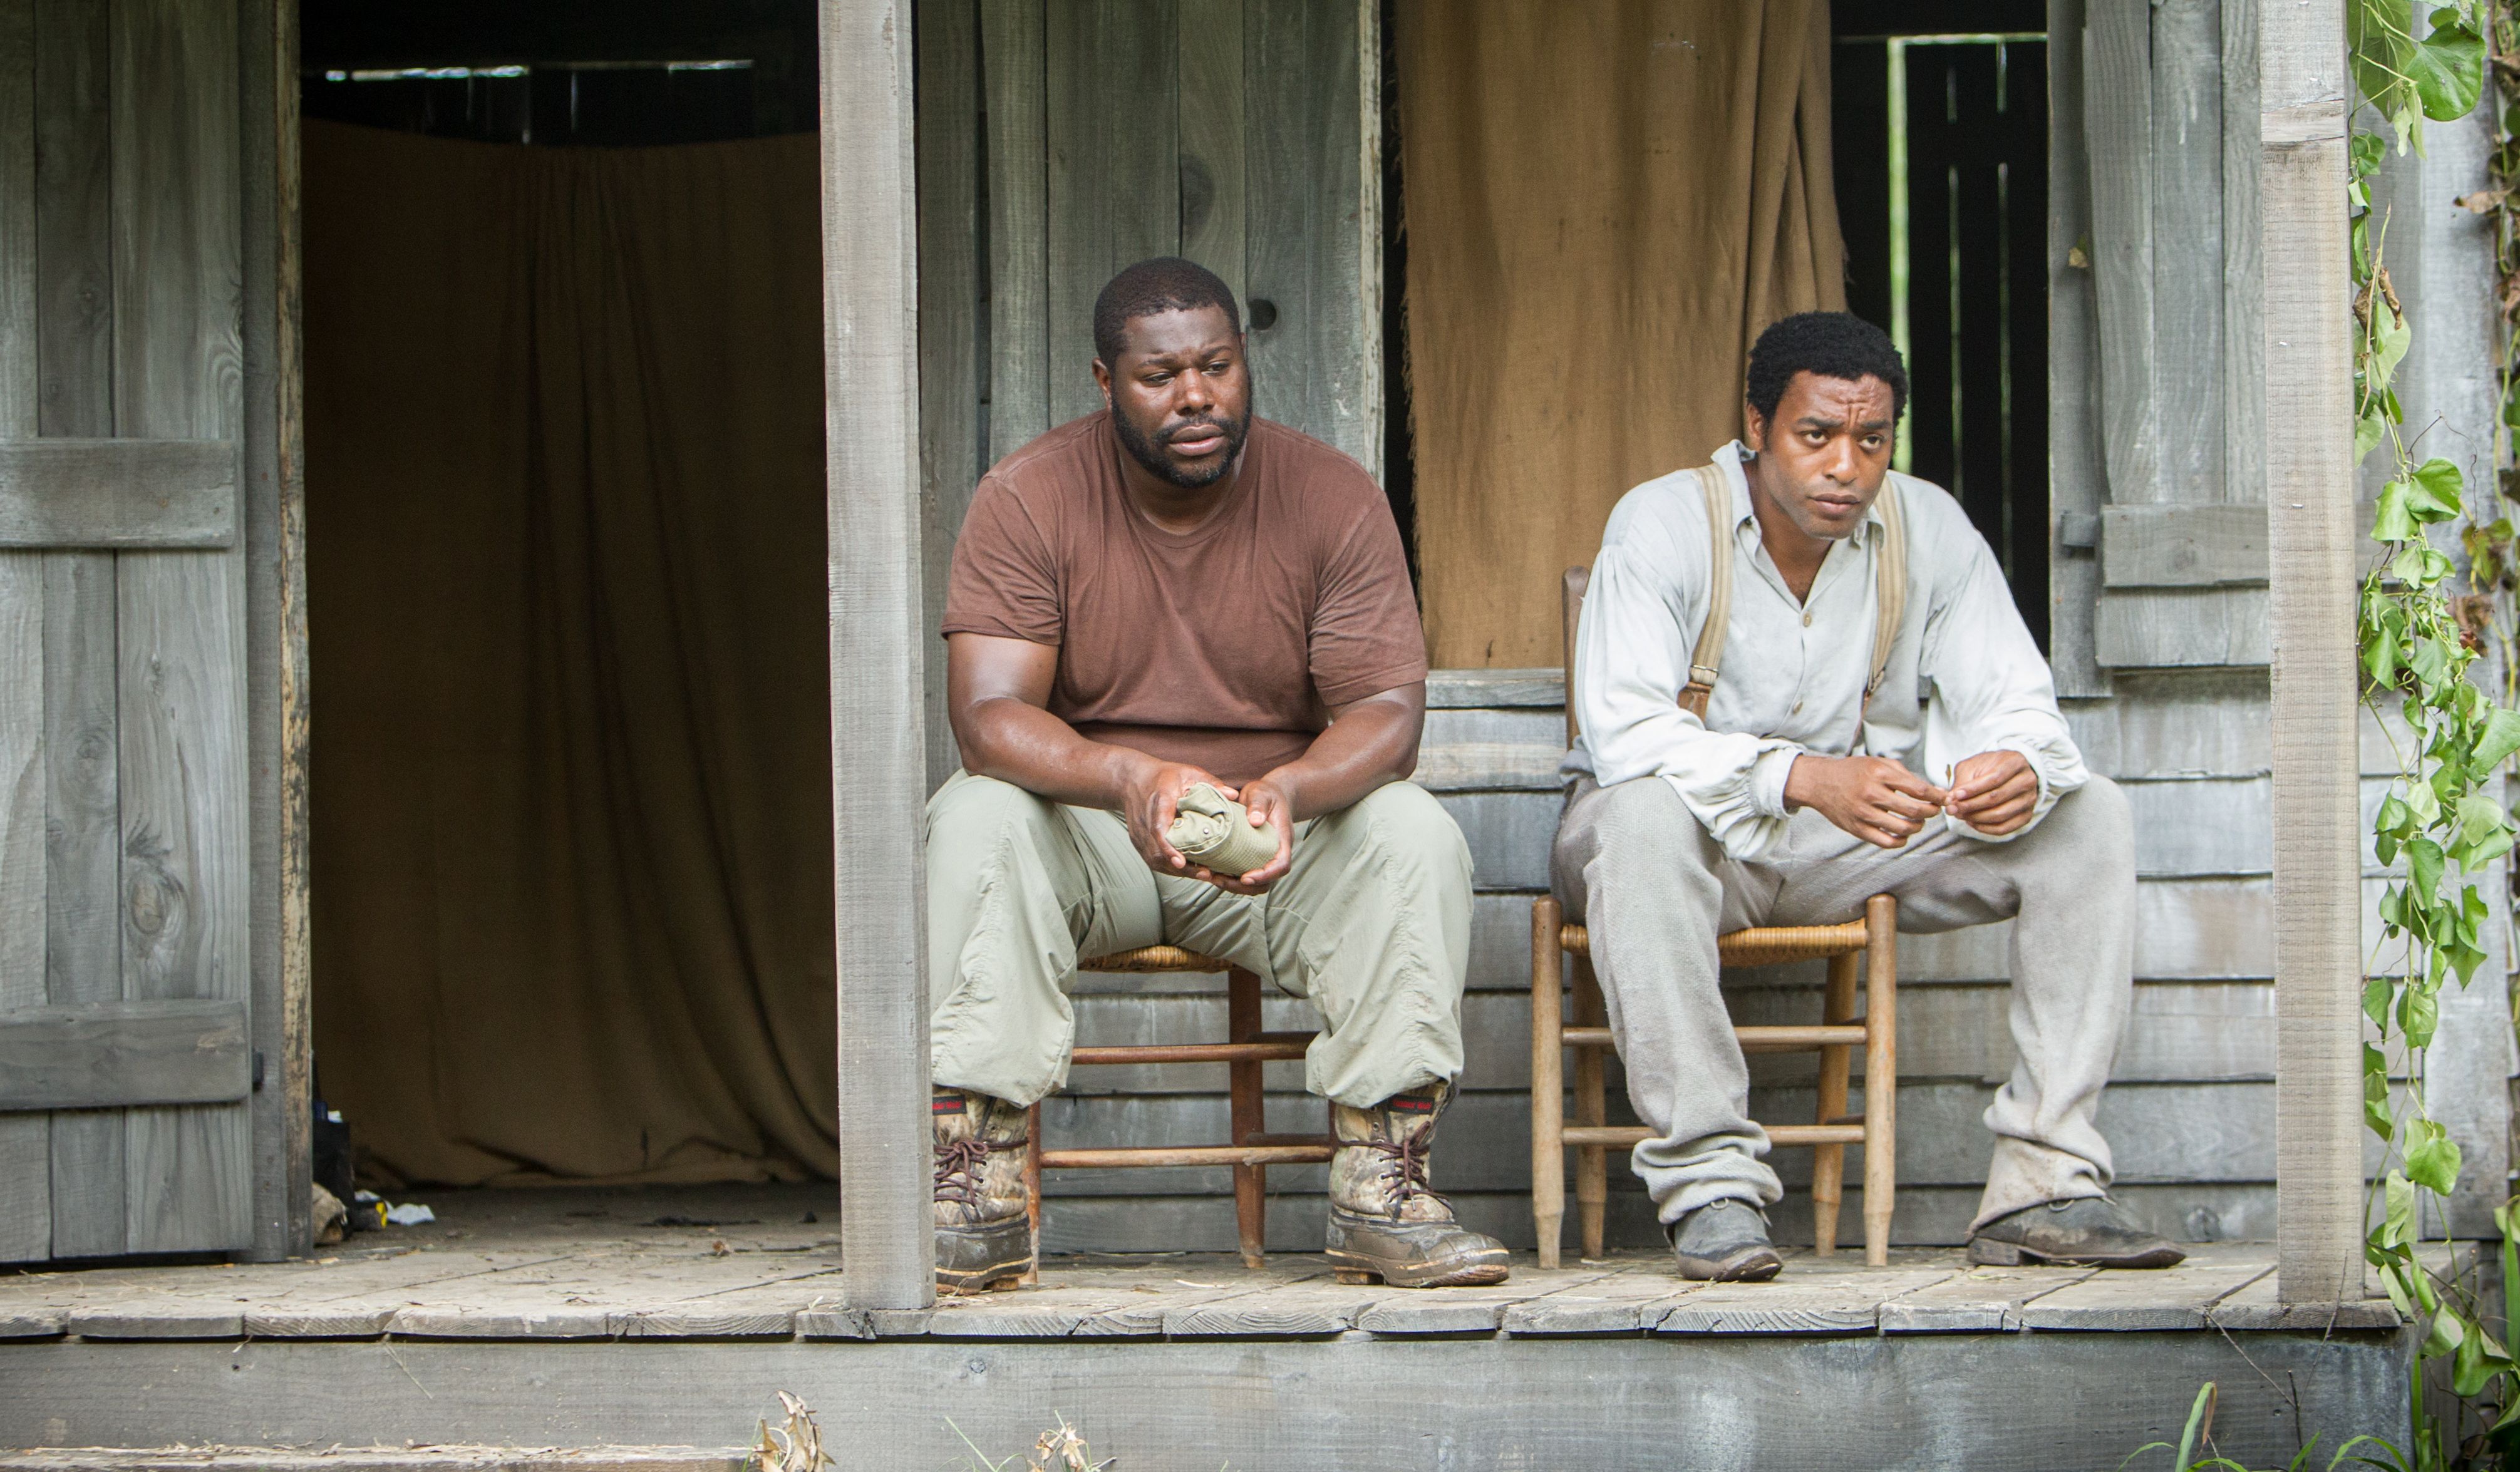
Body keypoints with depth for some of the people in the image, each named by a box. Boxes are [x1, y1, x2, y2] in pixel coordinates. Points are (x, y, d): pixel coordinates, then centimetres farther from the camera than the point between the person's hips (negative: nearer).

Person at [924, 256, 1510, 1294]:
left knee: (1414, 835, -28)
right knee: (973, 820, -31)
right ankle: (975, 1188, -32)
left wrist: (1289, 791, -38)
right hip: (1089, 839, -1)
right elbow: (987, 714, -20)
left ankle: (1381, 1188, -27)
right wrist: (1128, 779, -41)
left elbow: (1387, 712, -14)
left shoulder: (1334, 498, -7)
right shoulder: (1028, 498, -10)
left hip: (1281, 846, 1)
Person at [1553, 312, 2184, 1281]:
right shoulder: (1663, 525, -16)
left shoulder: (1928, 528, -4)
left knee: (2089, 819, -15)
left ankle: (2042, 1186, -22)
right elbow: (1621, 732, -28)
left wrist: (2019, 770, -34)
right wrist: (1803, 779, -44)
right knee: (1643, 816, -40)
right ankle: (1709, 1186, -37)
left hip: (1854, 851, 4)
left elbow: (2013, 701, -7)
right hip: (1692, 836, -4)